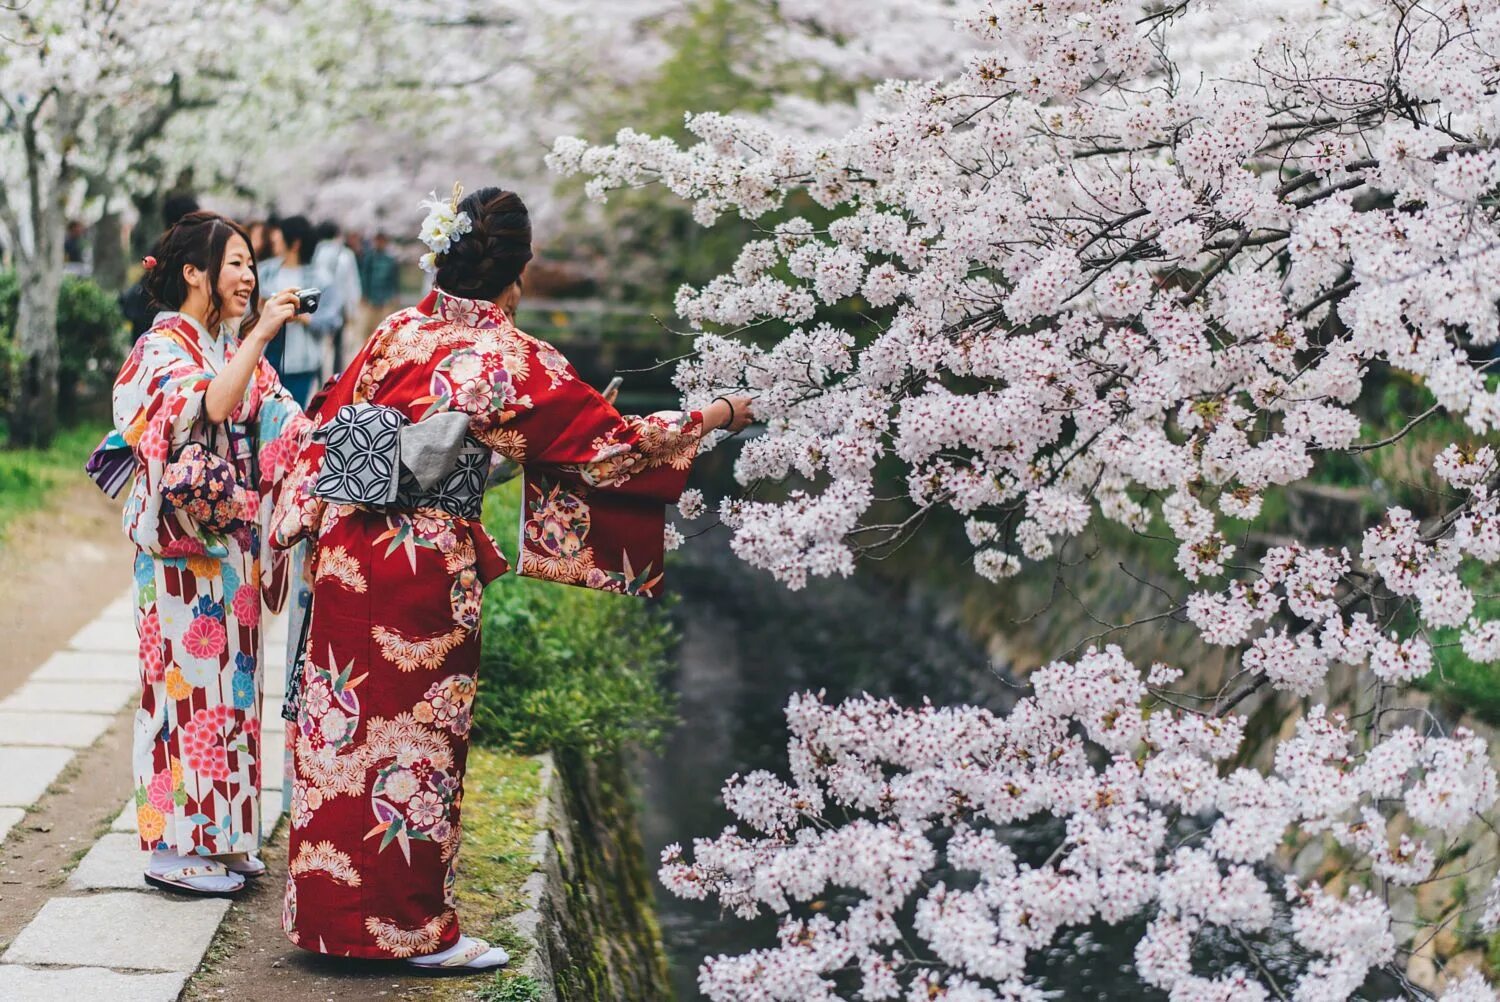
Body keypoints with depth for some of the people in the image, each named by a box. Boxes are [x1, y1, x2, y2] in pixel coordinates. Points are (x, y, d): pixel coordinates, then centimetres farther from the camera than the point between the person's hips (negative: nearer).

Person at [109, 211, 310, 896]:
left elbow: (283, 418, 6)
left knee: (228, 678, 11)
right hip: (184, 544, -8)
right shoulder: (163, 346, -10)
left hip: (232, 543, 8)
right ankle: (175, 848, 4)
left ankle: (220, 835, 19)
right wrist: (261, 333, -27)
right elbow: (213, 405, -30)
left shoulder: (234, 346, 14)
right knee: (188, 677, -4)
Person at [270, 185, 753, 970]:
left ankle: (328, 907, 25)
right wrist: (718, 415, 7)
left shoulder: (395, 333, 4)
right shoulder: (520, 364, -11)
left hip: (348, 551, 5)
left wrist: (301, 524, 20)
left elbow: (326, 432, 9)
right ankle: (413, 926, 15)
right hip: (431, 569, -5)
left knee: (342, 727, 13)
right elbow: (612, 441, -4)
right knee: (418, 737, 5)